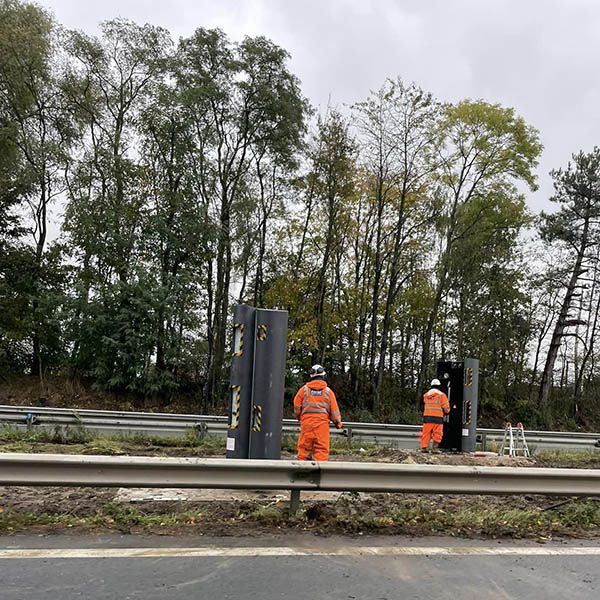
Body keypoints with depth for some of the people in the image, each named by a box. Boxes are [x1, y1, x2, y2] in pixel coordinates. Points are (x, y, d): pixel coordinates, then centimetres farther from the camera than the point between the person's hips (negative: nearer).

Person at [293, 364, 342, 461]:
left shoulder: (304, 389, 4)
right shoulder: (328, 391, 3)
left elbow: (296, 406, 5)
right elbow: (334, 409, 5)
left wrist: (299, 417, 24)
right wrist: (338, 423, 19)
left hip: (306, 423, 1)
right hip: (322, 424, -1)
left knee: (304, 449, 8)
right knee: (322, 449, 0)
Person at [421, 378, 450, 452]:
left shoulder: (426, 395, 14)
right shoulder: (441, 395, -1)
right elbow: (446, 407, -1)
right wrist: (446, 411, 19)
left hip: (427, 416, 4)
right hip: (437, 418, -4)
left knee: (426, 433, 8)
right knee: (437, 434, 3)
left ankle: (424, 447, 5)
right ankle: (435, 448, 0)